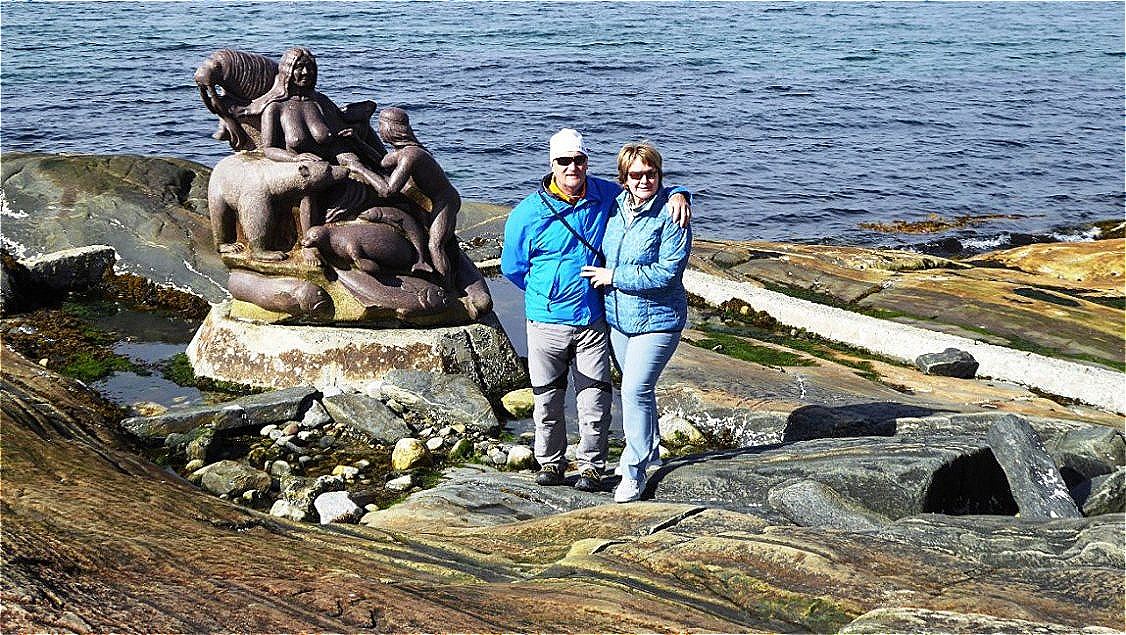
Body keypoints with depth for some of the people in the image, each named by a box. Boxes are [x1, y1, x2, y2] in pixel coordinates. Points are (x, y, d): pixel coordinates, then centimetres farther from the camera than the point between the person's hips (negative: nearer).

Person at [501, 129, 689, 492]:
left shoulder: (605, 196, -3)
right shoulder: (528, 214, -9)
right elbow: (512, 268, 4)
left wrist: (677, 195, -10)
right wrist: (546, 293, 9)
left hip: (593, 322, 1)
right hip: (547, 322, -1)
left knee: (594, 399, 3)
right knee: (547, 398, 11)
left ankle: (591, 465, 20)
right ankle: (550, 461, 31)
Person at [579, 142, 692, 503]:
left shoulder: (671, 214, -16)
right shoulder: (615, 208, 3)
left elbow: (667, 272, -21)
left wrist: (613, 277, -17)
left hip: (656, 320, -7)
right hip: (617, 317, 7)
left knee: (635, 390, -12)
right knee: (635, 388, 20)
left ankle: (634, 471, -2)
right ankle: (648, 450, 39)